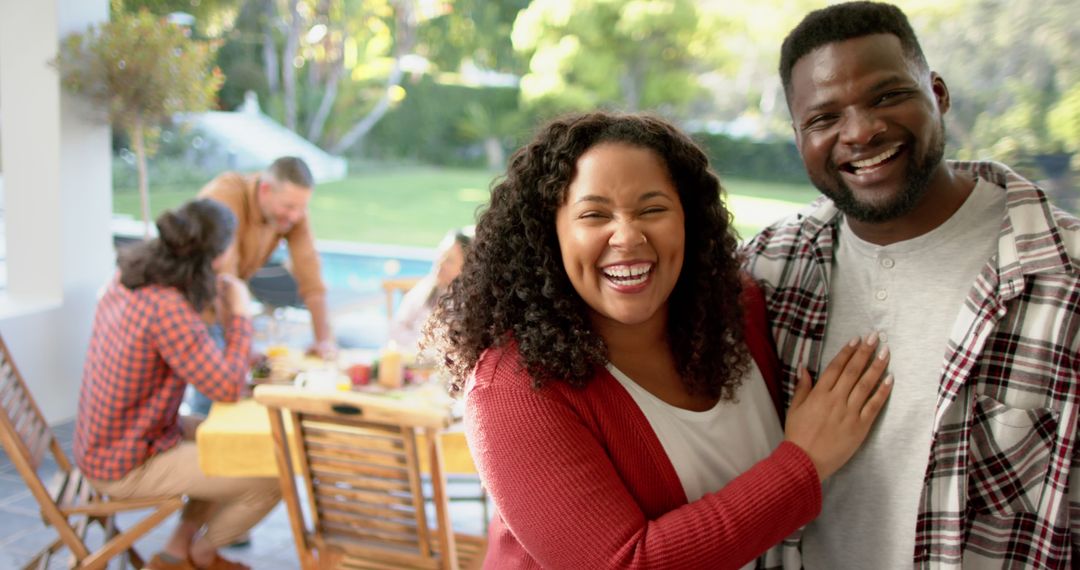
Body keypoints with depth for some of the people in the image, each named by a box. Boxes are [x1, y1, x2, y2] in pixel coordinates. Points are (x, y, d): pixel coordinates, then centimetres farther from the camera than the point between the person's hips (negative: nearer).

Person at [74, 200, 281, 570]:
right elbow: (228, 388, -26)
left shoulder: (128, 281, -2)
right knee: (272, 479, -5)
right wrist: (239, 315, -15)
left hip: (104, 442, 9)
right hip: (127, 468, -9)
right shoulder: (167, 308, -31)